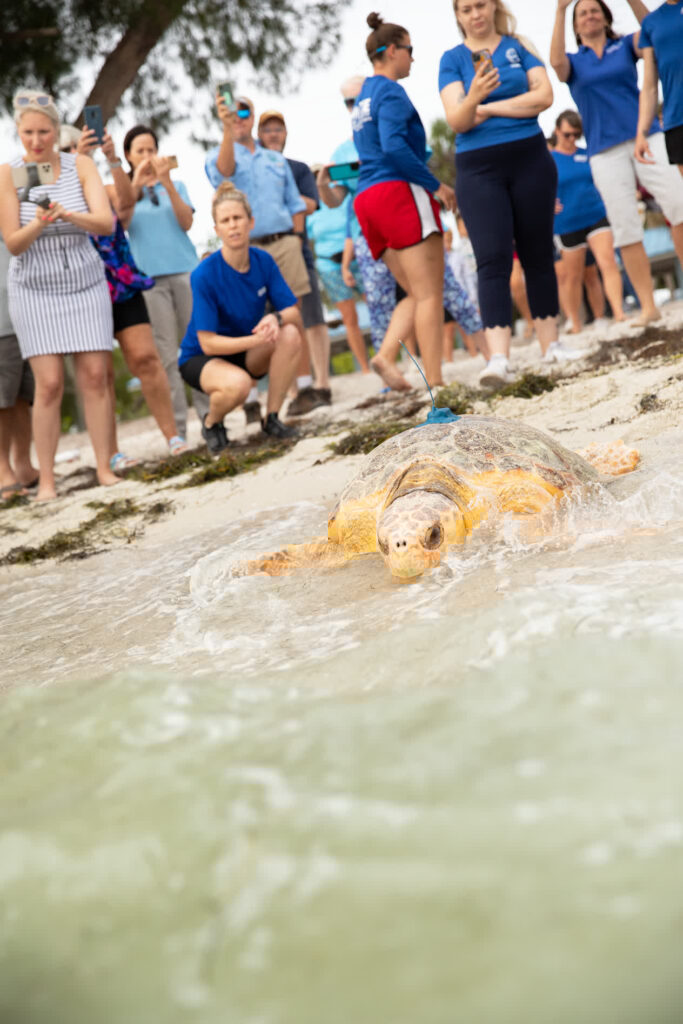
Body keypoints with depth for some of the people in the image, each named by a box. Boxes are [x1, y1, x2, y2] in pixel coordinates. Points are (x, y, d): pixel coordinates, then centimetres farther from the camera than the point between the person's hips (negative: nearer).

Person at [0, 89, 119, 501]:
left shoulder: (81, 166, -4)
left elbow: (107, 222, -15)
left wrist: (68, 214, -33)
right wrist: (38, 224, -30)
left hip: (85, 284, 2)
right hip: (35, 289, -2)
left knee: (95, 375, -3)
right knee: (50, 382, -8)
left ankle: (104, 466, 5)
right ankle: (46, 479, -2)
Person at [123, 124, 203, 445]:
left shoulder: (175, 186, 15)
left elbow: (187, 222, 0)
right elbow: (122, 222, -7)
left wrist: (166, 182, -9)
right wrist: (136, 184, -18)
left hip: (185, 271, 2)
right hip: (149, 278, -1)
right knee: (166, 354, -6)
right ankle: (176, 430, -8)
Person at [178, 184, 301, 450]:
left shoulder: (263, 261, -9)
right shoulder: (205, 274, -24)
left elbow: (294, 313, -9)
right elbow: (208, 343, -24)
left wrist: (276, 318, -32)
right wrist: (256, 340, -36)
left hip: (247, 352, 5)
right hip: (200, 358, -5)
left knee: (290, 334, -24)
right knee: (237, 383, -37)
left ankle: (272, 418, -10)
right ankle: (211, 423, -2)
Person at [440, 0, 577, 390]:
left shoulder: (519, 46, 8)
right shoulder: (453, 59, 5)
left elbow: (544, 95, -6)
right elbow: (457, 121, -6)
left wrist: (488, 108, -8)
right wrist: (474, 95, -27)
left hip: (529, 157, 2)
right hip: (478, 168, -1)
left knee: (538, 254, 6)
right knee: (493, 259, -12)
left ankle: (551, 344, 15)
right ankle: (499, 358, -22)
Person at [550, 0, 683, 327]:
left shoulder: (625, 46, 13)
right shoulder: (574, 62, 13)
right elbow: (556, 62, -10)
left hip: (645, 138, 0)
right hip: (605, 151, 0)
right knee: (625, 228, -5)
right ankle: (647, 306, -2)